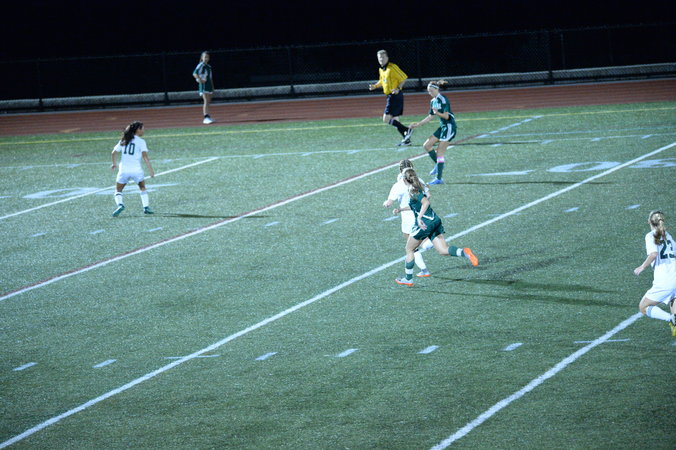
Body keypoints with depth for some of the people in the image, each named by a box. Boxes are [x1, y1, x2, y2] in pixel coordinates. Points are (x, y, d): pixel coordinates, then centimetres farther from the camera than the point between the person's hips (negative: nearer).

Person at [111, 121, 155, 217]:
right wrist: (151, 170, -9)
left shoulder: (124, 140, 11)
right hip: (136, 169, -2)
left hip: (124, 169, 2)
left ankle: (120, 205, -15)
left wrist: (114, 164, 26)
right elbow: (145, 156, -11)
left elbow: (114, 152, 9)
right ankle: (146, 207, 9)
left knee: (118, 190, 11)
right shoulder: (141, 141, 0)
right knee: (142, 188, 20)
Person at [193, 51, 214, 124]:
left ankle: (208, 118, 17)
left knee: (208, 102, 10)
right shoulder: (201, 65, -6)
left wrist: (212, 88, 21)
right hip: (203, 86, -8)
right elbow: (194, 73, -16)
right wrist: (200, 80, -25)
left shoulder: (209, 67, 17)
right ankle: (206, 117, -23)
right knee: (206, 101, -16)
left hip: (209, 86, 8)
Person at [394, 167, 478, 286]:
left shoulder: (413, 191, -11)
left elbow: (425, 203, -27)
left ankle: (408, 279, 18)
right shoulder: (418, 187, 17)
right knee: (443, 250, 1)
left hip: (425, 223, -8)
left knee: (409, 249, 11)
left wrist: (419, 218, -31)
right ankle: (464, 252, -24)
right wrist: (401, 209, 39)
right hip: (435, 220, 8)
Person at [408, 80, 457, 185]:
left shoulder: (443, 100, -15)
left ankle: (439, 179, -7)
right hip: (442, 127, 9)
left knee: (439, 152, -10)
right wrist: (418, 124, 17)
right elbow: (430, 117, 20)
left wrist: (437, 113, -34)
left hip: (449, 127, -9)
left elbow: (446, 116, -19)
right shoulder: (433, 101, 11)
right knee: (426, 145, 7)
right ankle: (438, 165, 22)